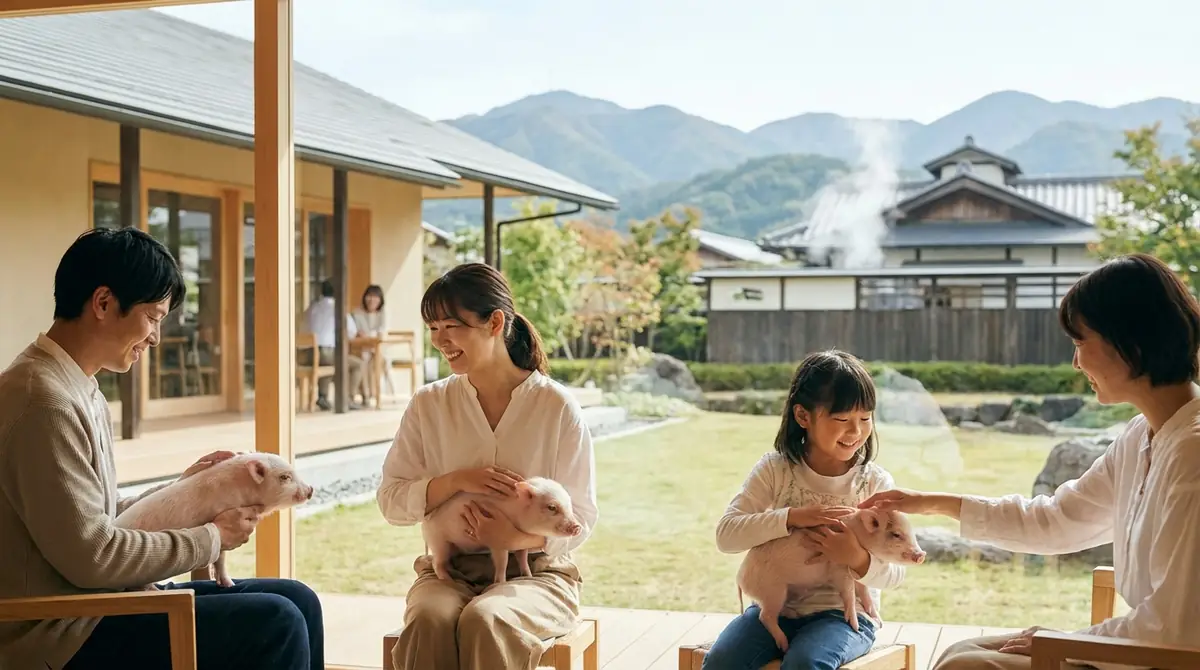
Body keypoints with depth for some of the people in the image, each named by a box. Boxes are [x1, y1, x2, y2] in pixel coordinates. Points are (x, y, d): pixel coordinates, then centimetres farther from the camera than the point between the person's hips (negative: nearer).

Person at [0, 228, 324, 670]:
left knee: (296, 601, 5)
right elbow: (91, 556, -22)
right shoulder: (44, 400, -20)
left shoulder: (82, 393, 12)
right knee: (275, 624, -18)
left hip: (96, 604, 10)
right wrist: (210, 538, -11)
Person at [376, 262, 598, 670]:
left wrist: (519, 539, -20)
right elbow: (391, 502, 4)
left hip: (536, 570, -2)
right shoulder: (428, 405, 5)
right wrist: (455, 481, -13)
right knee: (428, 621, -32)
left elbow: (579, 519, -1)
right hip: (449, 571, 2)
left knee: (484, 621, -35)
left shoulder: (557, 407, -3)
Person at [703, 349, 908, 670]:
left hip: (844, 611, -2)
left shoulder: (875, 482, -4)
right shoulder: (775, 469, -2)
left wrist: (859, 560, -27)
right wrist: (791, 518, -24)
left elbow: (894, 573, -4)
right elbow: (726, 534, -11)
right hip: (776, 605, 2)